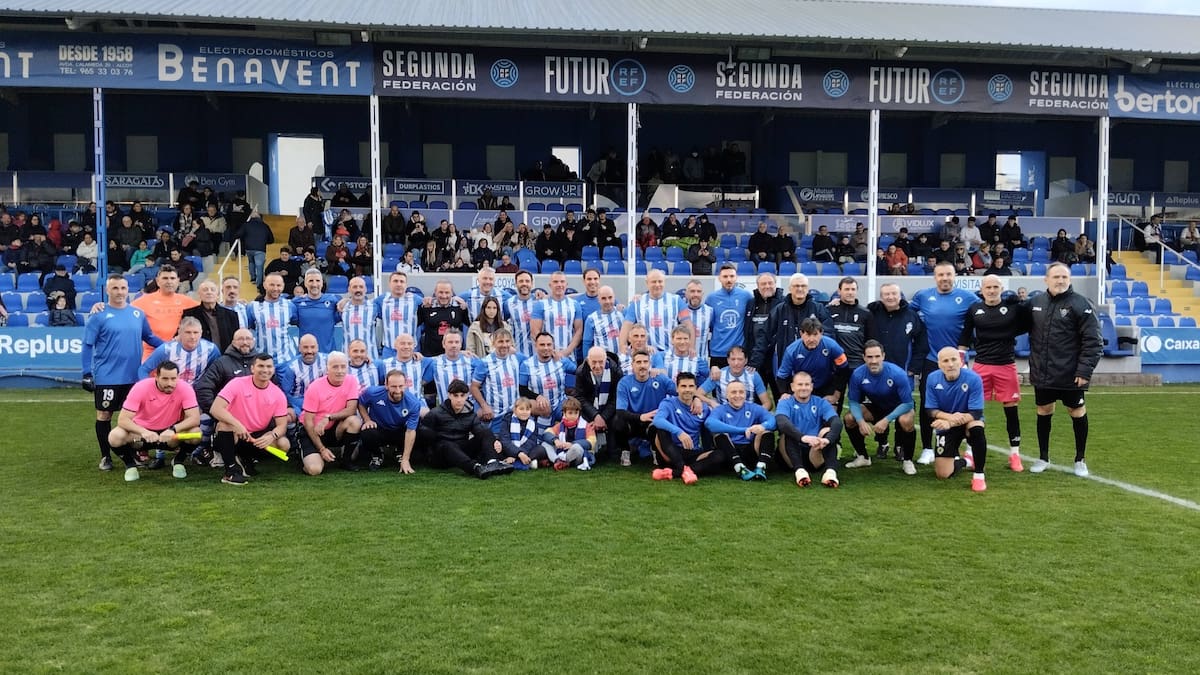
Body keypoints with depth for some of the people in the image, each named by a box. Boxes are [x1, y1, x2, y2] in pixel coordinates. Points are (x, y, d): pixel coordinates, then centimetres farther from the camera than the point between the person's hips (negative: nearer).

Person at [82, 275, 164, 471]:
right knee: (104, 414, 6)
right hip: (107, 377, -3)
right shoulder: (99, 316, -5)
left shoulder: (138, 313, 5)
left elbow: (149, 337, 15)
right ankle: (106, 456, 18)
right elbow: (88, 346, -5)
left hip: (134, 376, 3)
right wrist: (87, 373, -9)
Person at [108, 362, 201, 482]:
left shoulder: (185, 388, -21)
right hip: (144, 430, 0)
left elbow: (195, 418, -25)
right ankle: (130, 464, 4)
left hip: (171, 435, 0)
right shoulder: (141, 387, -22)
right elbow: (123, 420, -23)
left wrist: (173, 430, -42)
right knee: (115, 437, -28)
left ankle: (178, 461, 3)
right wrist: (143, 432, -42)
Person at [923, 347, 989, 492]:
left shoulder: (973, 379, -23)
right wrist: (950, 417, -33)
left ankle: (979, 475, -20)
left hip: (969, 420, -2)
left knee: (977, 429, -40)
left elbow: (976, 413, -26)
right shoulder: (933, 379, -15)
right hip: (947, 425, 2)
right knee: (943, 474, -4)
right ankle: (965, 460, 33)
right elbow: (931, 411, -11)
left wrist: (950, 423, -41)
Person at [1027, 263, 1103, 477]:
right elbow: (1030, 331, 15)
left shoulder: (1081, 305, -11)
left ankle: (1080, 460, 24)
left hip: (1071, 375, -4)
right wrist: (1033, 364, 9)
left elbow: (1093, 341, -13)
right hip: (1042, 374, 4)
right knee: (1043, 413, 13)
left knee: (1078, 413, 10)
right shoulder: (1035, 302, 3)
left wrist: (1085, 370, -18)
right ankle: (1043, 458, 28)